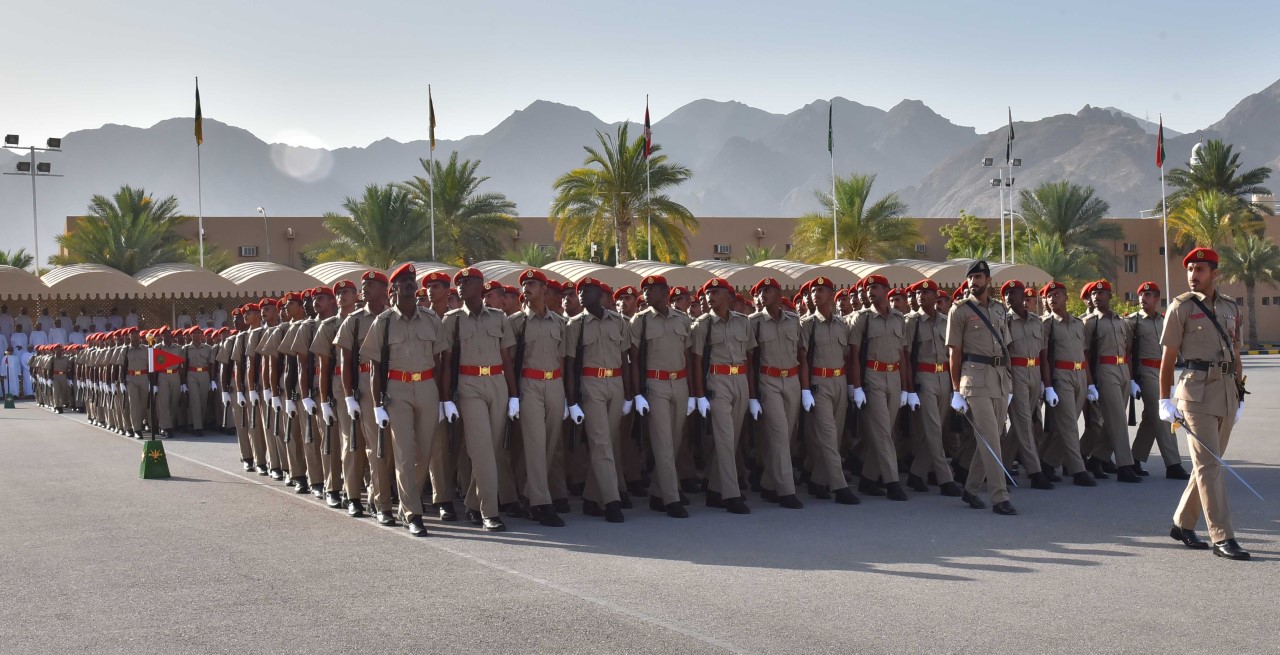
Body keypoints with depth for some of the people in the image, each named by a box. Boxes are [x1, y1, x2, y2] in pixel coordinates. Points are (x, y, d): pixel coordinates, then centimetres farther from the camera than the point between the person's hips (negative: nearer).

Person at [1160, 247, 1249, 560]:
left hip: (1227, 391, 6)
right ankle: (1222, 537, -9)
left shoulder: (1231, 307, 13)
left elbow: (1235, 354, 17)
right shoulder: (1181, 307, -1)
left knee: (1208, 463, 11)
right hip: (1197, 390, -5)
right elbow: (1168, 358, -2)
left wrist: (1240, 394, 14)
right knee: (1209, 465, -8)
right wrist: (1165, 400, -5)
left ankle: (1182, 523, 24)